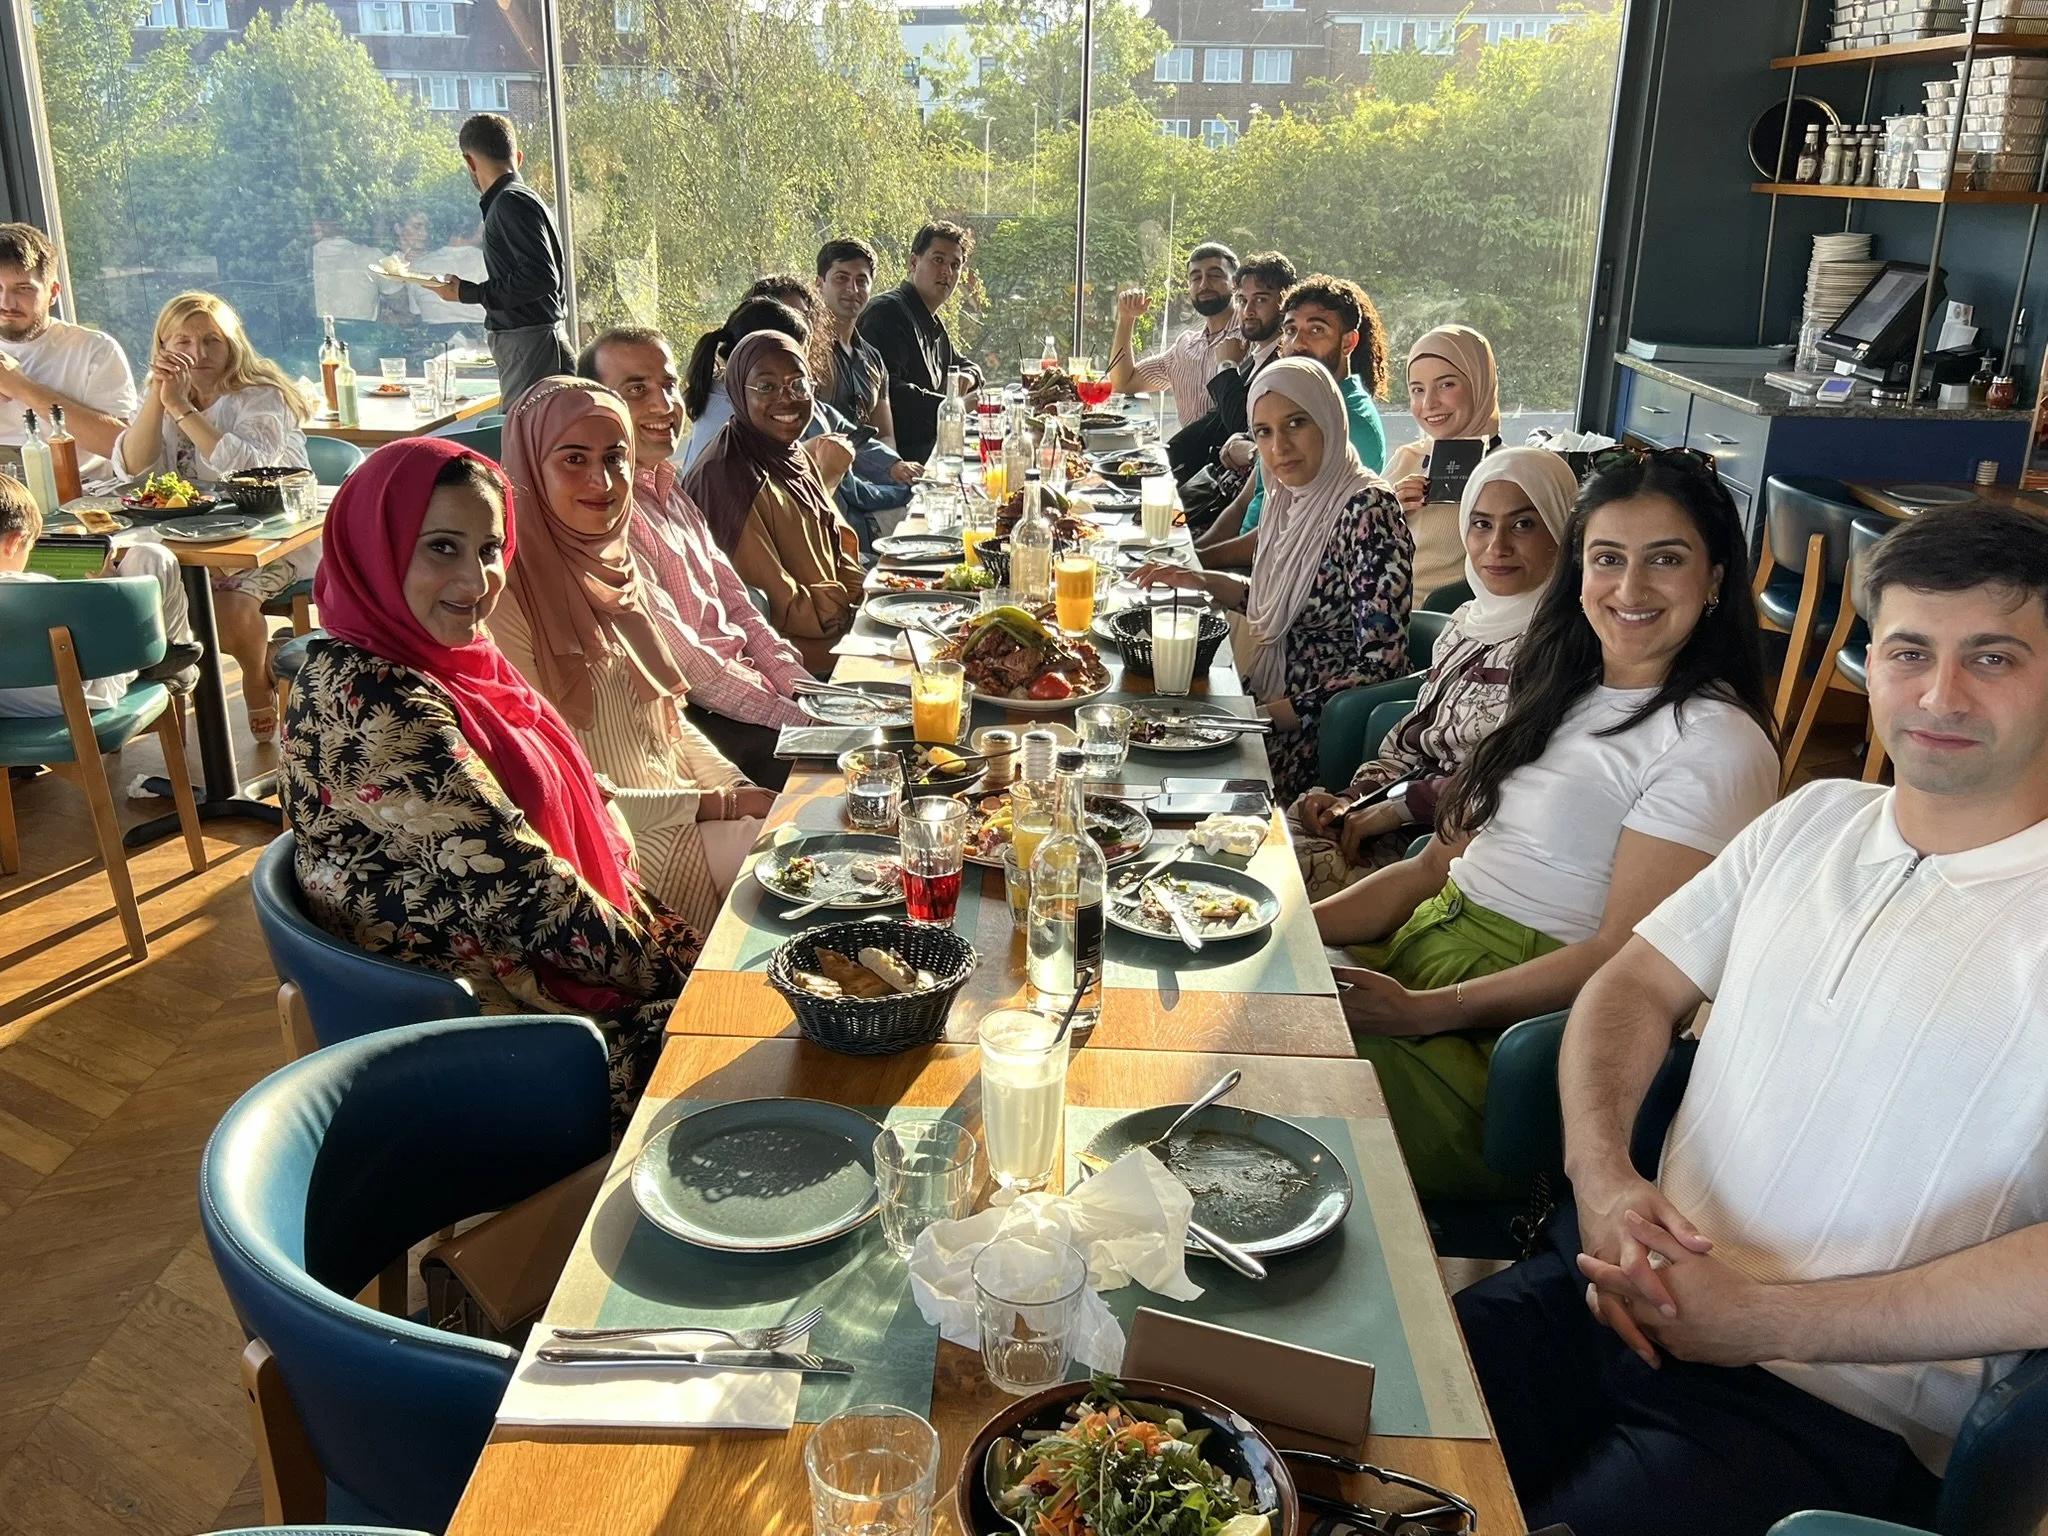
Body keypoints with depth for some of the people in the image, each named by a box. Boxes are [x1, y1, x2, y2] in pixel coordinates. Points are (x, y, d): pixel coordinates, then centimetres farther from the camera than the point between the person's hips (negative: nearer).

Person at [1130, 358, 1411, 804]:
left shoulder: (1367, 511, -18)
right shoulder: (1293, 500, 6)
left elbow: (1382, 663, -22)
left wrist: (1270, 713, -21)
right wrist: (1205, 582, 6)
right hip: (1272, 705, 8)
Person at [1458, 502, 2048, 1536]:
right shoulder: (1813, 819, 11)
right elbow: (1635, 984, 12)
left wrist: (1766, 1317, -17)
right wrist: (1601, 1178, -7)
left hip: (1832, 1409, -4)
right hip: (1627, 1286, 5)